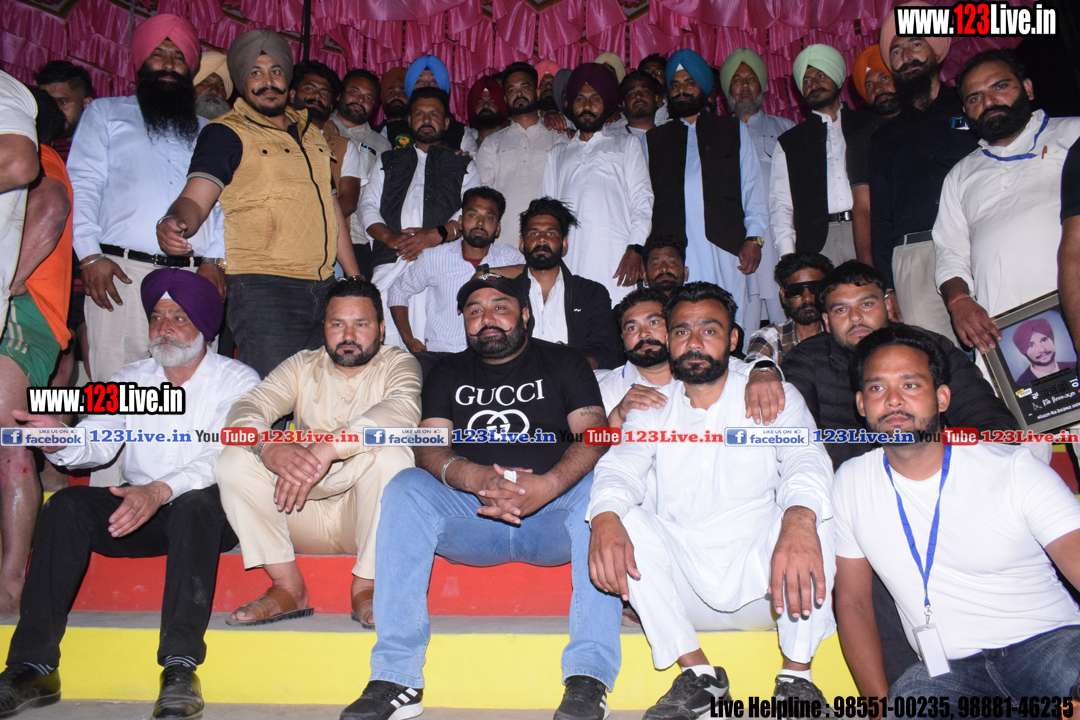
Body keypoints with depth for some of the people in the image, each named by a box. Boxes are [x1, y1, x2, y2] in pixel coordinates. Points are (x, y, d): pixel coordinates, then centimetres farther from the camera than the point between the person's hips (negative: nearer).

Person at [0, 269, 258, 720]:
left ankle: (180, 667, -39)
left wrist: (162, 489, -33)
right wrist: (60, 440, -23)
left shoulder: (237, 380, -1)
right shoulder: (129, 380, 15)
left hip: (209, 511, -4)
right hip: (140, 512, 4)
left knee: (194, 504, -36)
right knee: (67, 505, -20)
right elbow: (98, 442, 2)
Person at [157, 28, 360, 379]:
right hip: (263, 288, -6)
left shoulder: (309, 131, 19)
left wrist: (356, 280, 20)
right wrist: (176, 222, -36)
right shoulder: (226, 133, 0)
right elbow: (195, 198, -12)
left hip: (323, 286, 6)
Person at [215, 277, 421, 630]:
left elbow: (402, 411, -25)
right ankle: (287, 587, -12)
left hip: (366, 513, -3)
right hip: (303, 517, 3)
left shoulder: (398, 364, -1)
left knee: (392, 455, -31)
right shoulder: (302, 366, 10)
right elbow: (246, 408, -6)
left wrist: (327, 449, -38)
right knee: (234, 460, -15)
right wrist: (270, 447, -30)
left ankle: (366, 587, -16)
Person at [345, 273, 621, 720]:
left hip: (553, 515, -2)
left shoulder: (562, 362, 10)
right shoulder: (450, 374, 17)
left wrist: (547, 486, -26)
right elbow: (428, 448, 1)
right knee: (406, 487, -24)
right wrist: (478, 478, -22)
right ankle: (395, 679, -25)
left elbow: (595, 435, -5)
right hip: (471, 517, 2)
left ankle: (589, 677, -32)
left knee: (598, 489, -32)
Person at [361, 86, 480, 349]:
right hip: (391, 261, 2)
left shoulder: (463, 165, 22)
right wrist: (390, 236, -3)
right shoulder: (388, 161, 29)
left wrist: (435, 235, -10)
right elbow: (368, 205, 18)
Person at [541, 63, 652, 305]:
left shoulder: (627, 144, 23)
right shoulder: (557, 153, 30)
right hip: (567, 256, 2)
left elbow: (642, 201, 11)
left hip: (615, 259, -2)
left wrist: (635, 249, -5)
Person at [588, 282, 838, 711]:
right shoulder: (651, 409, 8)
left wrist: (798, 521, -41)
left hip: (760, 582, -1)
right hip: (684, 597, 2)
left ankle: (797, 675, -11)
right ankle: (697, 674, -10)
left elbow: (805, 460, -17)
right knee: (623, 517, -21)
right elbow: (621, 466, -9)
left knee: (810, 511, -26)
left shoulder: (776, 398, 2)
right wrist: (605, 518, -34)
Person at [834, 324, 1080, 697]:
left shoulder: (1015, 468, -4)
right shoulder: (850, 483, 4)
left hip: (1050, 641, -1)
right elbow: (852, 602, 7)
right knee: (909, 694, -32)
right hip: (948, 670, 1)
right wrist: (880, 705, -5)